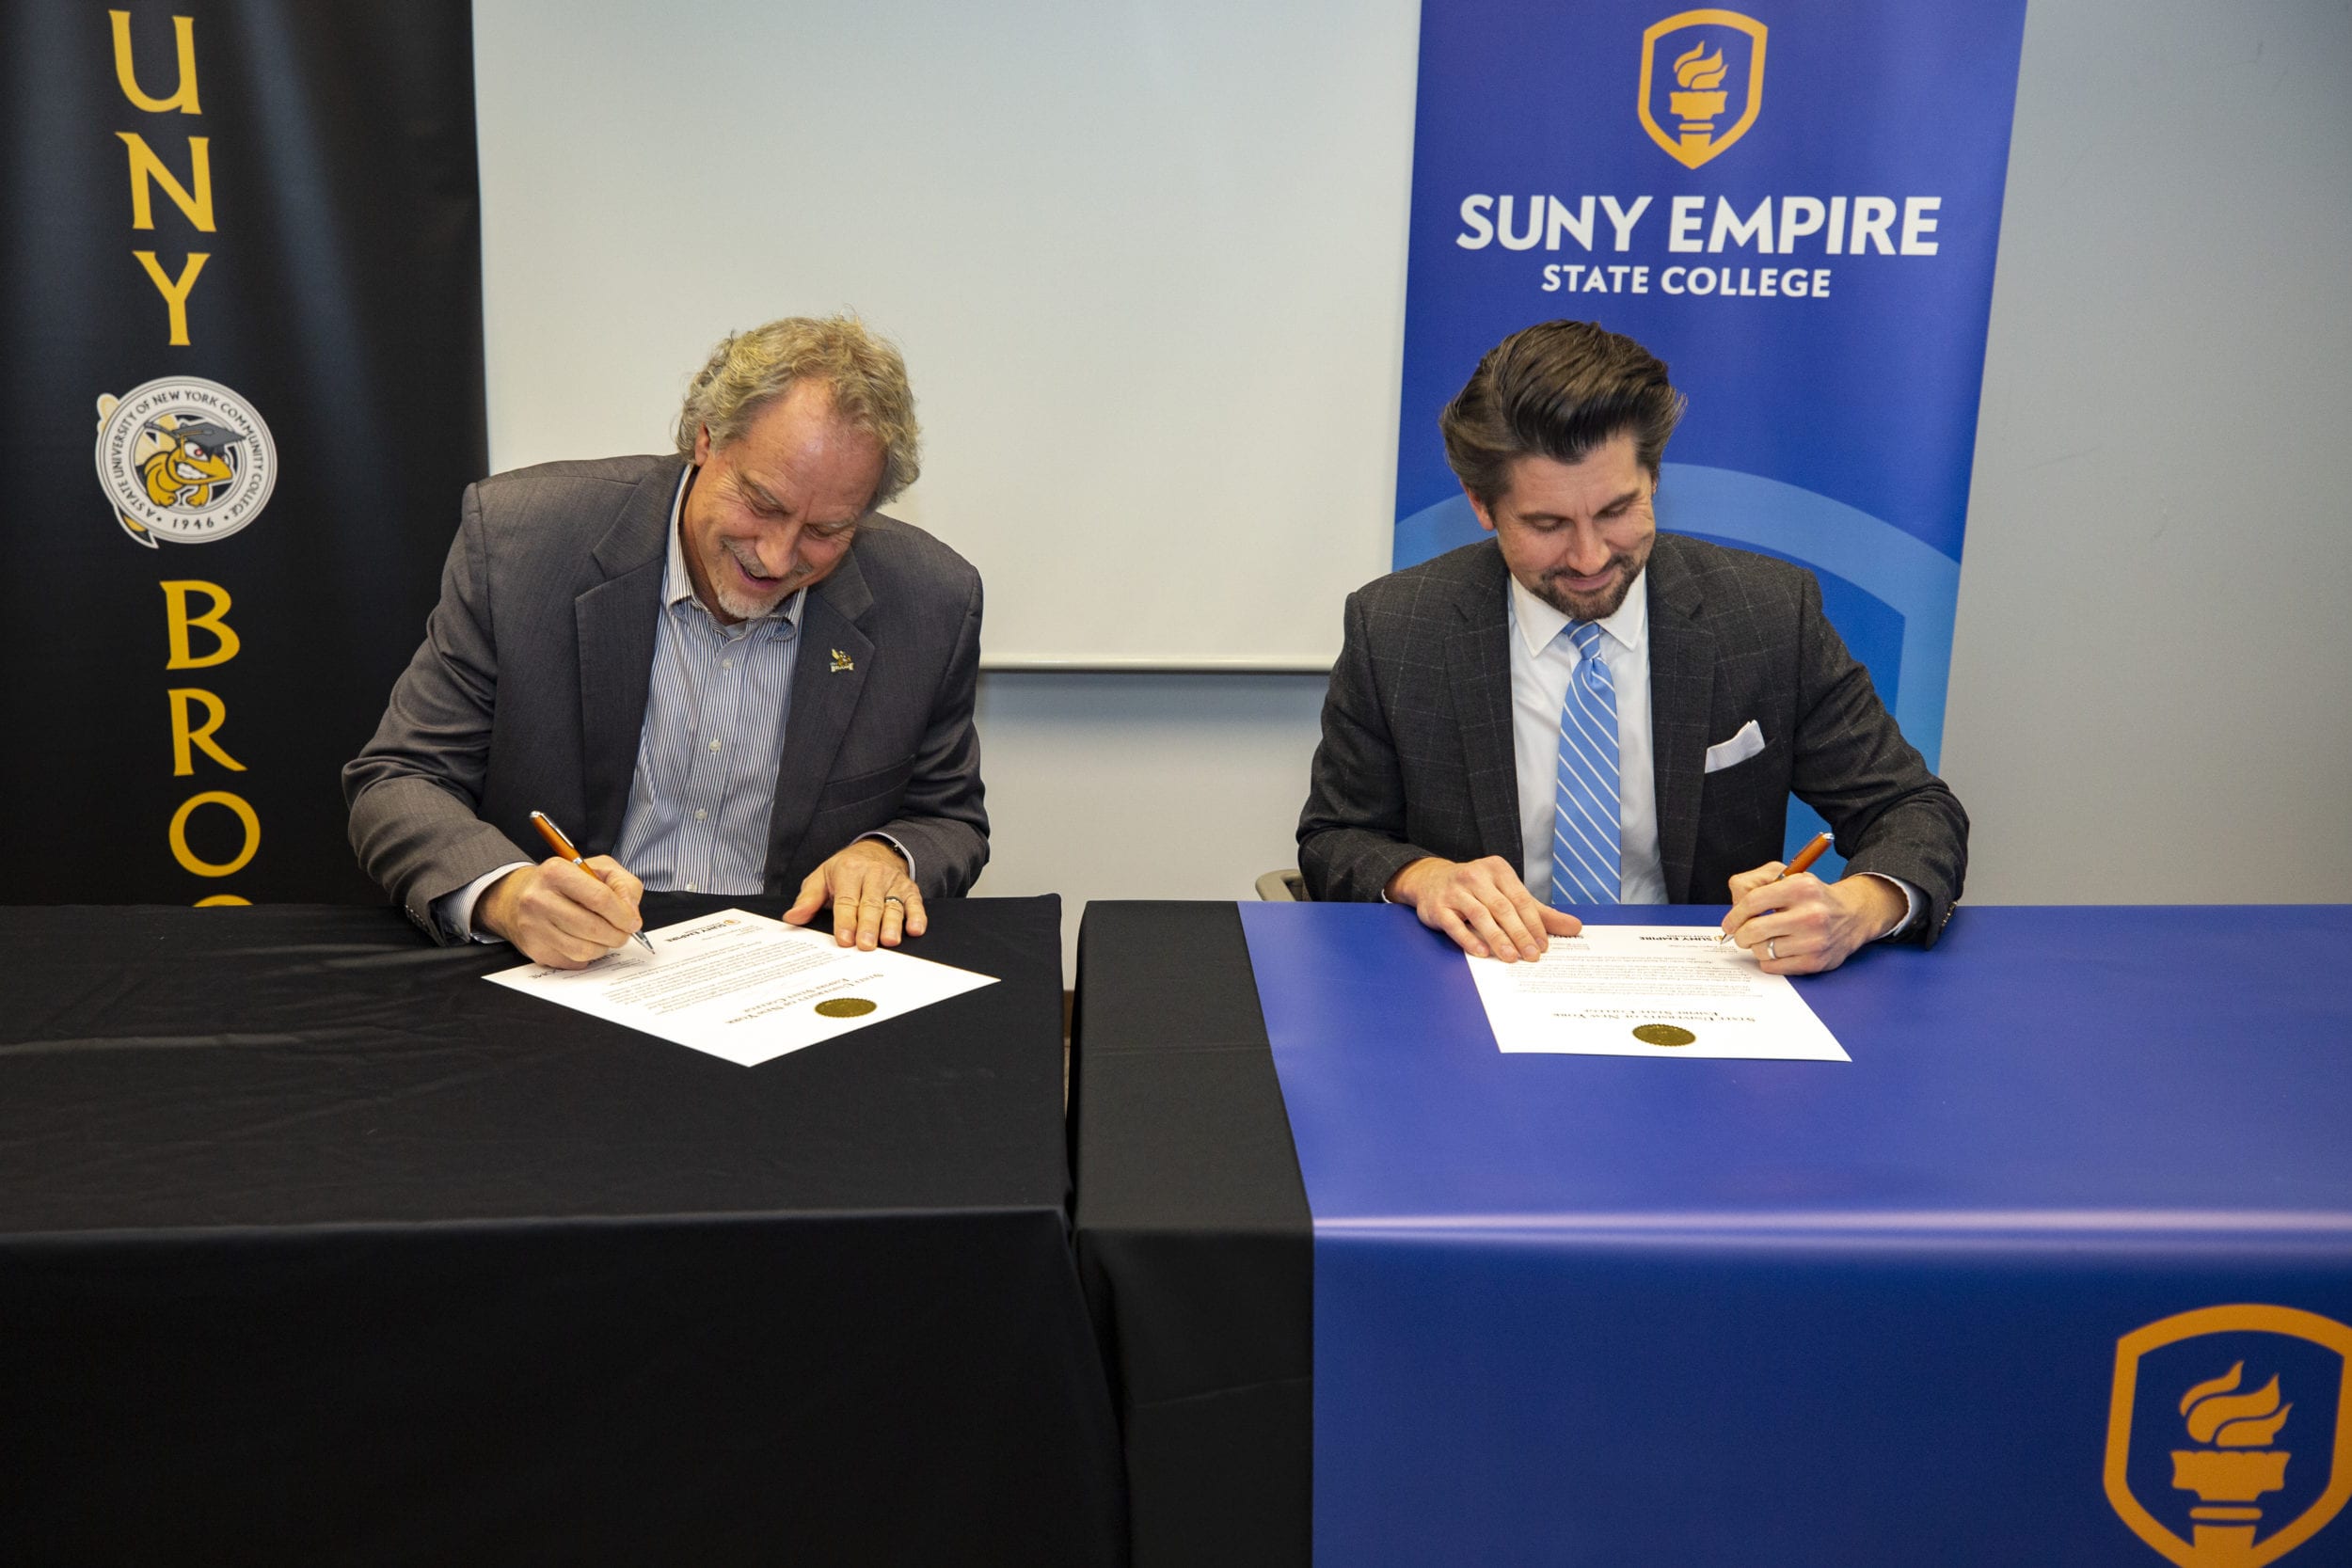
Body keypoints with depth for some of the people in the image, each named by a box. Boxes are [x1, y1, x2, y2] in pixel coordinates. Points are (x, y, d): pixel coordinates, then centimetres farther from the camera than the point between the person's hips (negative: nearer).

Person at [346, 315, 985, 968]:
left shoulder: (931, 602, -5)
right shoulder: (517, 535, -9)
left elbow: (951, 820, 9)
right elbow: (397, 782, -6)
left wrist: (887, 856, -14)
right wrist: (503, 891, -26)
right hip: (553, 977, 0)